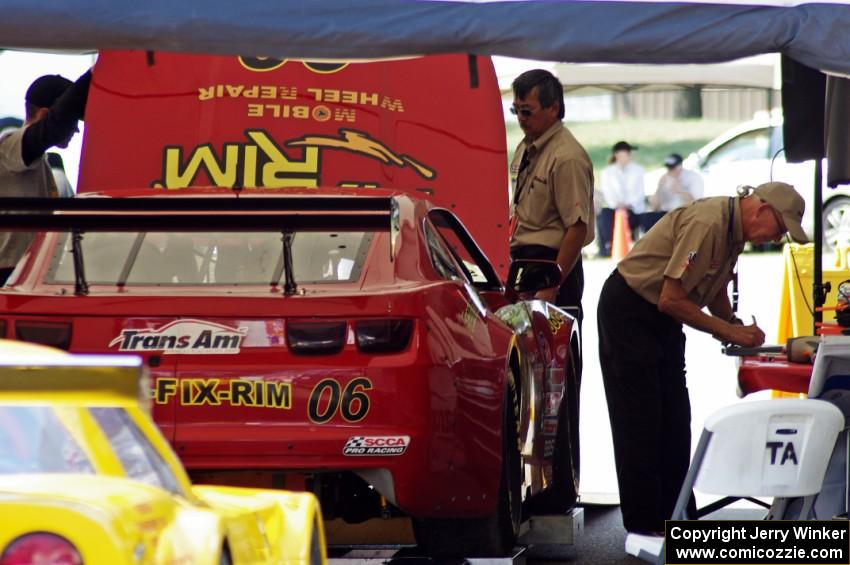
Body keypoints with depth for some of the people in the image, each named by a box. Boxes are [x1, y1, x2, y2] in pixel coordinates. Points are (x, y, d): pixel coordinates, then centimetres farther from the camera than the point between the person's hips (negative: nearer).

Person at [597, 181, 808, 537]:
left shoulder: (734, 230, 4)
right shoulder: (707, 224, -26)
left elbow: (715, 291, 20)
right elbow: (671, 299, -26)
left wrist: (739, 330, 3)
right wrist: (729, 330, -20)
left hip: (661, 319, 10)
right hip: (629, 312, -10)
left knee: (674, 420, 8)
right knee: (640, 420, -7)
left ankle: (676, 516, 13)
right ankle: (644, 523, -5)